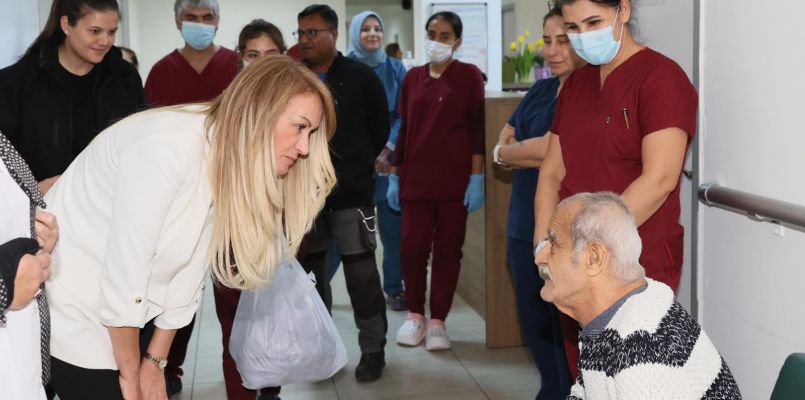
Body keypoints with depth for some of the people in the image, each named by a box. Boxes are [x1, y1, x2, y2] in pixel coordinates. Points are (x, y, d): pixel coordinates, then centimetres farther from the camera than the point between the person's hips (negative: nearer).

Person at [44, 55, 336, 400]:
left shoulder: (233, 168, -4)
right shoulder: (167, 145, -28)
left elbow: (188, 273, -1)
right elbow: (122, 272, -25)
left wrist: (154, 362, 0)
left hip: (126, 312, 7)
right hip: (69, 305, -7)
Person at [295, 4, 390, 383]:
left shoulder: (361, 77, 0)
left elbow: (379, 128, 5)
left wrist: (356, 165, 7)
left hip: (351, 193, -3)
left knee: (361, 274, 0)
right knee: (309, 274, 10)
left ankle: (373, 347, 14)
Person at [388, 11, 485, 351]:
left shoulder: (469, 75, -1)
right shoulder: (413, 77, 10)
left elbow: (477, 129, -4)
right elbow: (404, 129, 12)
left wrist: (477, 177, -11)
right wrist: (394, 175, 9)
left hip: (454, 177, -3)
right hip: (415, 176, 3)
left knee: (448, 248, 3)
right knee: (413, 246, 1)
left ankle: (438, 320, 13)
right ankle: (415, 314, 18)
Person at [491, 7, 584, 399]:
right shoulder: (539, 90, 13)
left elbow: (550, 149, -19)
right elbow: (502, 147, 11)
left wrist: (507, 151, -1)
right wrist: (534, 152, -11)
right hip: (524, 228, 8)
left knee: (568, 331, 3)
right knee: (536, 326, 17)